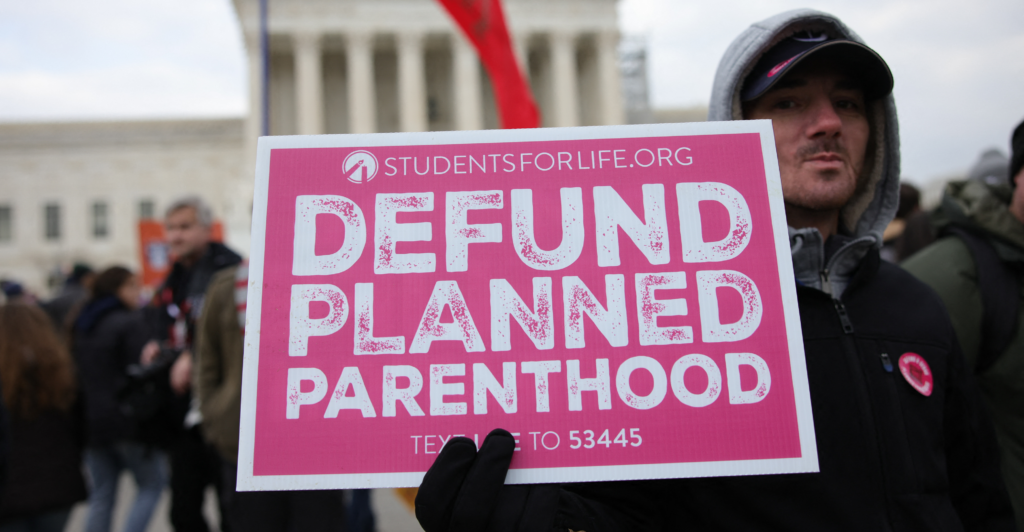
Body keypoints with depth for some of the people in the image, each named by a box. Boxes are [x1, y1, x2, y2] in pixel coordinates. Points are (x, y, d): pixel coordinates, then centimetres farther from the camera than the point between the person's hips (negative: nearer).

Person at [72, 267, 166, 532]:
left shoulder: (80, 326, 13)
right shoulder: (130, 322, -12)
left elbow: (75, 374, 17)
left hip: (92, 423, 7)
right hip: (127, 423, -7)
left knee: (102, 495, 13)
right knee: (153, 483, 7)